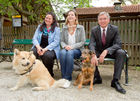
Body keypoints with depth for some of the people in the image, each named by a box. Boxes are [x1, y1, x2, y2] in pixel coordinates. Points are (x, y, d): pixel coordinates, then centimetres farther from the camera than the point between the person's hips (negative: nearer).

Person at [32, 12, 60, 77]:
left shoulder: (56, 29, 2)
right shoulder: (40, 27, 14)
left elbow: (56, 42, -8)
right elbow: (34, 38, 7)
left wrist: (45, 49, -20)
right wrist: (38, 46, -15)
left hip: (51, 49, -3)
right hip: (39, 47, 3)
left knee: (47, 55, -37)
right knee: (32, 53, -31)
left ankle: (50, 73, -9)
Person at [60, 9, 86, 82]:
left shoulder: (80, 28, 3)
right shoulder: (64, 28, 11)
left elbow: (82, 42, -2)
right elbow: (62, 41, 11)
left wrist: (72, 46, -15)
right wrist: (65, 46, -12)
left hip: (77, 50, -2)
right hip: (66, 48, 2)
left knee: (70, 53, -36)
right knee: (62, 52, -34)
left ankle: (67, 77, -28)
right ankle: (63, 76, -26)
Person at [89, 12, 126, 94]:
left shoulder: (115, 29, -13)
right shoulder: (94, 30, -9)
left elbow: (118, 44, -22)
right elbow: (92, 44, -20)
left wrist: (106, 51, -41)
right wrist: (93, 55, -43)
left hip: (111, 51, -1)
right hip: (98, 51, 1)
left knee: (121, 53, -30)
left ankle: (115, 81, -27)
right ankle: (97, 77, -12)